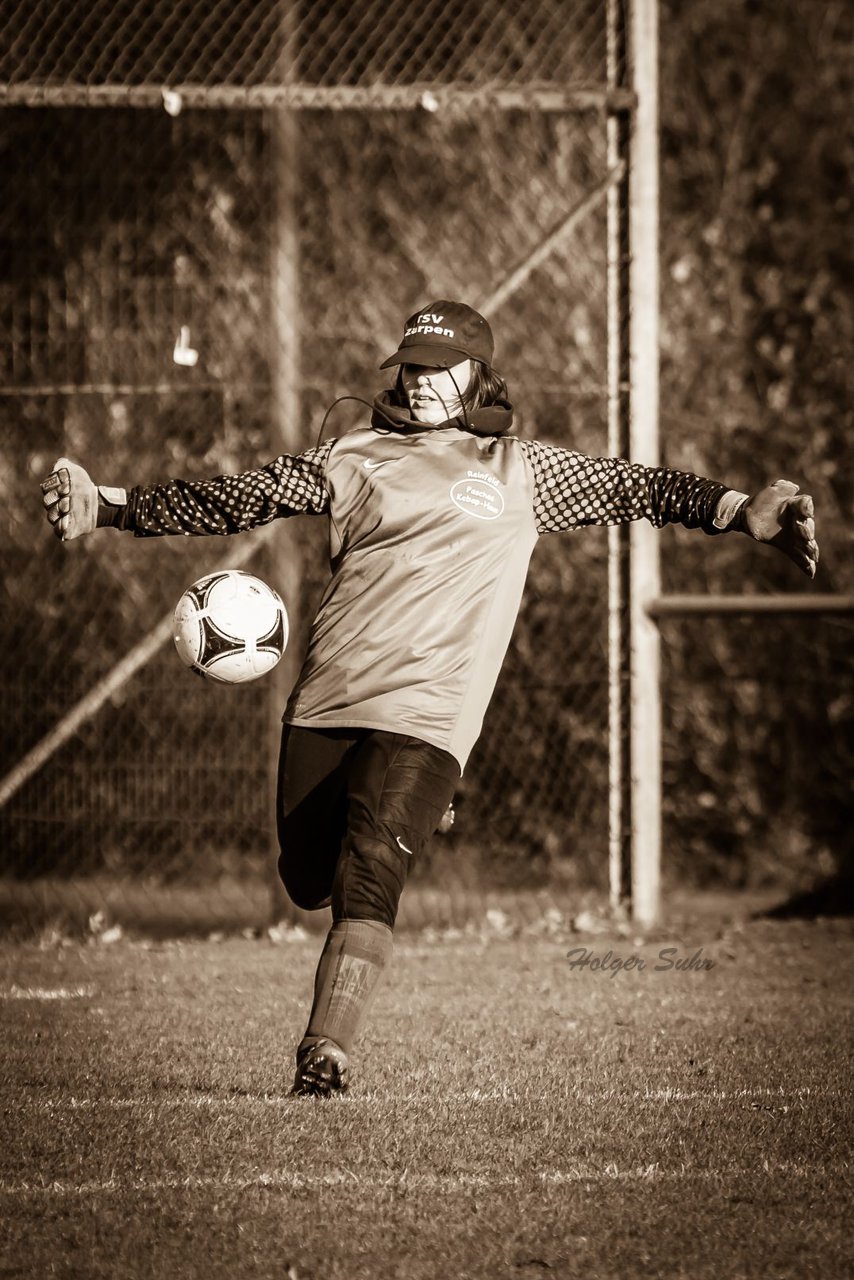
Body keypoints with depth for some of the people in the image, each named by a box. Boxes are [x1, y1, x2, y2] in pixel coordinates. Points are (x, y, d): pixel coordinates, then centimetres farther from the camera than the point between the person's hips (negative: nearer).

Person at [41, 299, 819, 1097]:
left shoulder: (519, 470, 15)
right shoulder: (353, 459, 16)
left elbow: (635, 490, 14)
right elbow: (232, 500, 15)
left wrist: (743, 513, 3)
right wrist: (106, 509, 10)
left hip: (426, 713, -3)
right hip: (324, 701, 3)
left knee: (365, 884, -19)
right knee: (307, 881, 8)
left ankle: (325, 1056, -23)